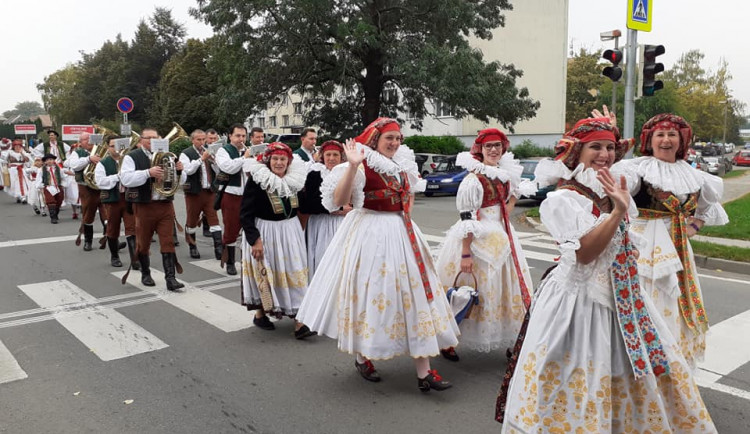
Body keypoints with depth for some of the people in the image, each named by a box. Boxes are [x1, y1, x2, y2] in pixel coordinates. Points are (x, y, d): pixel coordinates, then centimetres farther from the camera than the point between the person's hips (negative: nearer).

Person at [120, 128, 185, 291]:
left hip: (165, 205, 3)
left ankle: (170, 278, -5)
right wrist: (148, 173, -26)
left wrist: (178, 170, -6)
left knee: (168, 242, -4)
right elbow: (125, 179, -15)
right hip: (144, 206, -2)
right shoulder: (132, 157, 0)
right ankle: (145, 274, 28)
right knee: (143, 242, 10)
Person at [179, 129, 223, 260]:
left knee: (214, 219, -4)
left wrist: (213, 160, -13)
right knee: (192, 220, 9)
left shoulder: (209, 152, 12)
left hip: (209, 191, 3)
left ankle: (219, 248, -5)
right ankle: (192, 247, 24)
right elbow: (188, 170, -18)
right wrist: (201, 159, -22)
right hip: (194, 192, -3)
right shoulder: (186, 154, -2)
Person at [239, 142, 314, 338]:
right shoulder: (256, 181, -14)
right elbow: (245, 214, -14)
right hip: (265, 233, -4)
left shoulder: (294, 180, 1)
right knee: (265, 273, 8)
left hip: (290, 232, 5)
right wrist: (255, 240, -19)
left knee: (294, 273, 3)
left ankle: (299, 321, 11)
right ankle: (260, 314, 30)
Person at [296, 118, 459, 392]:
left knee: (413, 293, 3)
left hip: (401, 234, 7)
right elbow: (338, 200, -21)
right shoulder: (362, 166, -10)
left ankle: (424, 372, 7)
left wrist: (407, 216, 12)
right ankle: (362, 358, 29)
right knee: (369, 292, 3)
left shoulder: (401, 164, 11)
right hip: (370, 234, -7)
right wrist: (352, 166, -29)